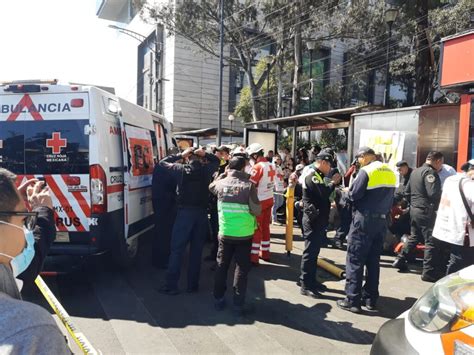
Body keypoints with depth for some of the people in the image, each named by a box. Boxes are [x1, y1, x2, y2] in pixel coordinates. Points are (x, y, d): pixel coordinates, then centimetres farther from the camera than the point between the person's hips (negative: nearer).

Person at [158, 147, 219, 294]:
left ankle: (171, 285, 7)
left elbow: (163, 162, 10)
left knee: (177, 250, 5)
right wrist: (205, 154, 7)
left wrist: (181, 154, 10)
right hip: (202, 212, 2)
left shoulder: (181, 169, -3)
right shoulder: (206, 169, 2)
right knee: (196, 250, 9)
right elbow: (216, 160, 22)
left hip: (185, 212, -2)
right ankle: (193, 285, 17)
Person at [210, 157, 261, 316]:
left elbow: (211, 186, 22)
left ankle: (218, 299, 26)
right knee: (242, 268, 8)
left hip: (225, 233, 3)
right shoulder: (248, 185, -13)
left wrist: (223, 174, 20)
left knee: (222, 266, 17)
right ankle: (238, 304, 12)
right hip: (244, 234, -2)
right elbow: (257, 210, -12)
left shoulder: (221, 183, -3)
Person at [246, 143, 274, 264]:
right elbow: (267, 182, 7)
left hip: (260, 201, -7)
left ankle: (254, 257, 4)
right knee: (265, 227, 16)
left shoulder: (257, 167, -18)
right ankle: (265, 253, 25)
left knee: (256, 228, 0)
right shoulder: (271, 166, 6)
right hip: (269, 199, 7)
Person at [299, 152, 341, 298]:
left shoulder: (318, 176, 18)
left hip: (319, 220, 10)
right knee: (310, 252, -5)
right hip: (313, 220, -10)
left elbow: (323, 196, 15)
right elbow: (324, 194, -28)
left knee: (314, 252, 16)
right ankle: (305, 285, 2)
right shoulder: (312, 177, -16)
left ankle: (311, 280, 26)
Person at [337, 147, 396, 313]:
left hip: (364, 220, -7)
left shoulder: (366, 171, -12)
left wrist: (348, 192, 5)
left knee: (355, 260, -1)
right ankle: (370, 298, 21)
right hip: (381, 220, 8)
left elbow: (354, 195, -15)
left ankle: (353, 300, 1)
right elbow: (390, 198, 14)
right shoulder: (390, 172, 11)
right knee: (373, 260, 14)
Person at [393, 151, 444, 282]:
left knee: (414, 237, 21)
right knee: (431, 241, -2)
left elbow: (408, 191, 19)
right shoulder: (430, 172, -15)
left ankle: (400, 260, 24)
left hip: (414, 209, 9)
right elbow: (433, 194, -24)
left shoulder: (415, 171, 14)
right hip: (426, 211, -9)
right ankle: (429, 272, 2)